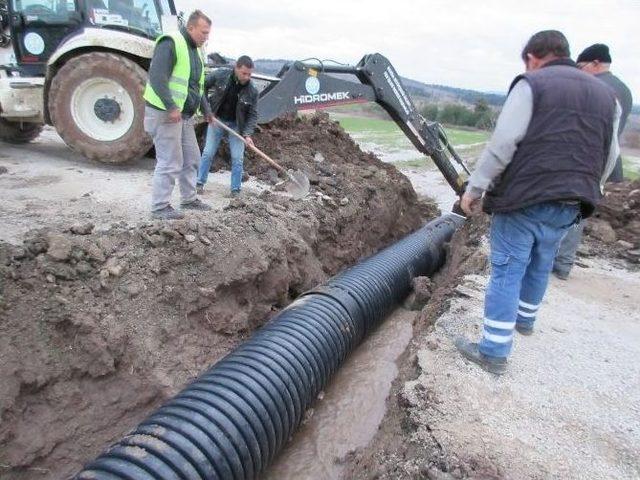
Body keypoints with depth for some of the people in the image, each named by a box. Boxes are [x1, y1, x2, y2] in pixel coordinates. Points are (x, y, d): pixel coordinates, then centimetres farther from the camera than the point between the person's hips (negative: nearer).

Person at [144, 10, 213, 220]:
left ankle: (189, 199, 28)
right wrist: (171, 107, -27)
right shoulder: (170, 43, -13)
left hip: (184, 115, 10)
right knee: (170, 162, -7)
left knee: (191, 159, 15)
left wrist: (206, 109, 25)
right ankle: (160, 207, 4)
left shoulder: (195, 51, 17)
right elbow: (156, 78, -22)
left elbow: (196, 86, 27)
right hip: (166, 114, -10)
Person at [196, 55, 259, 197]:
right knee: (208, 153, 2)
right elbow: (203, 86, 0)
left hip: (236, 125, 0)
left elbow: (252, 114, -11)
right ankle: (200, 183, 17)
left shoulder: (252, 91, -16)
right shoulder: (220, 75, -16)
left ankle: (236, 190, 6)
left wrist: (247, 134, -22)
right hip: (216, 120, 0)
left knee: (237, 158, -4)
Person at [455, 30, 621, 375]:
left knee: (507, 271, -2)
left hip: (524, 198, -6)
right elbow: (609, 157, 19)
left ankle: (494, 352, 0)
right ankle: (525, 320, 43)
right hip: (567, 205, 7)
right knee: (540, 266, 23)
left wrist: (475, 187, -10)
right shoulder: (606, 95, 17)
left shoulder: (531, 85, -4)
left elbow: (503, 144, -14)